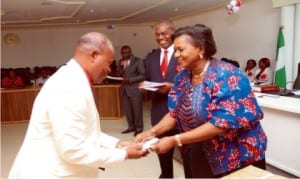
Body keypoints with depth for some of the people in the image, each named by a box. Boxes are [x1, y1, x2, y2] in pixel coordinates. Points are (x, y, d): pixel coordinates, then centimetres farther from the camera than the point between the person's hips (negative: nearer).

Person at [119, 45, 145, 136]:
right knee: (127, 110, 10)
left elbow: (143, 76, -10)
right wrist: (120, 70, -7)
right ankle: (131, 126, 24)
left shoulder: (138, 61, -7)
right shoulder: (121, 61, 12)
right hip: (125, 89, 6)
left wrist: (130, 80, -18)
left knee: (137, 110, 2)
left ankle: (139, 128, 15)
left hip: (135, 89, -6)